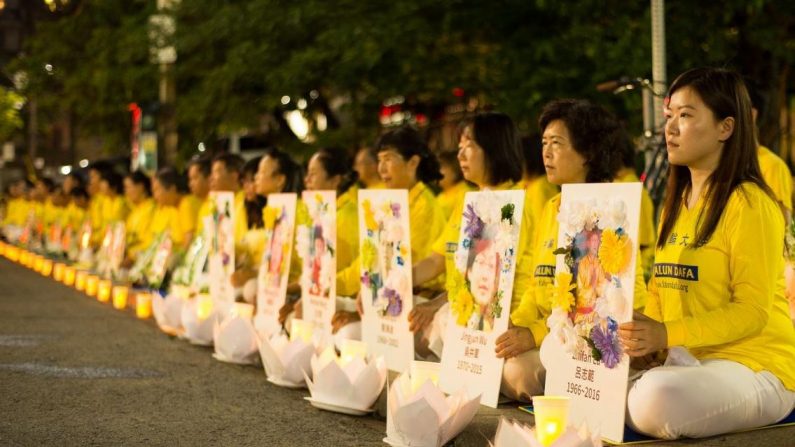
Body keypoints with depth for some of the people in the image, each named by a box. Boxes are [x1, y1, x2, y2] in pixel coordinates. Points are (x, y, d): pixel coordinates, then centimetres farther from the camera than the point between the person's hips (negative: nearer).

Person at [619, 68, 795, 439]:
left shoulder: (750, 204, -11)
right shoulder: (676, 202, 15)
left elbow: (752, 311, -17)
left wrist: (667, 334, -26)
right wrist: (646, 341, -5)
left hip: (754, 367, -7)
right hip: (687, 362, 7)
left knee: (658, 398, -34)